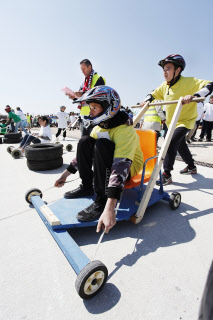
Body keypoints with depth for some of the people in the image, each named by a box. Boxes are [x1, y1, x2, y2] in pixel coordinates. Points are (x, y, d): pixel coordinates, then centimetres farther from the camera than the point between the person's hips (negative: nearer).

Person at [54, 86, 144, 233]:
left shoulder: (124, 130, -28)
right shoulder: (99, 127, -1)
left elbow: (121, 166, -40)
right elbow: (86, 153, 7)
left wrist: (109, 208, -48)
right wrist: (65, 174, 7)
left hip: (129, 167, -7)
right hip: (107, 164, 7)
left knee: (102, 144, -32)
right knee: (85, 142, -8)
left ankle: (101, 202, -28)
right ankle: (87, 187, 1)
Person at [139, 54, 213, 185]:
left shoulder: (189, 82, -16)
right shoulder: (165, 85, 3)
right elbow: (154, 94, 17)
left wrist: (194, 95, -40)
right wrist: (147, 100, -2)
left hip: (186, 120, -8)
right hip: (171, 122, 8)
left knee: (171, 143, -23)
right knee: (181, 145, 18)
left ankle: (167, 175, -16)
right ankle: (192, 167, 40)